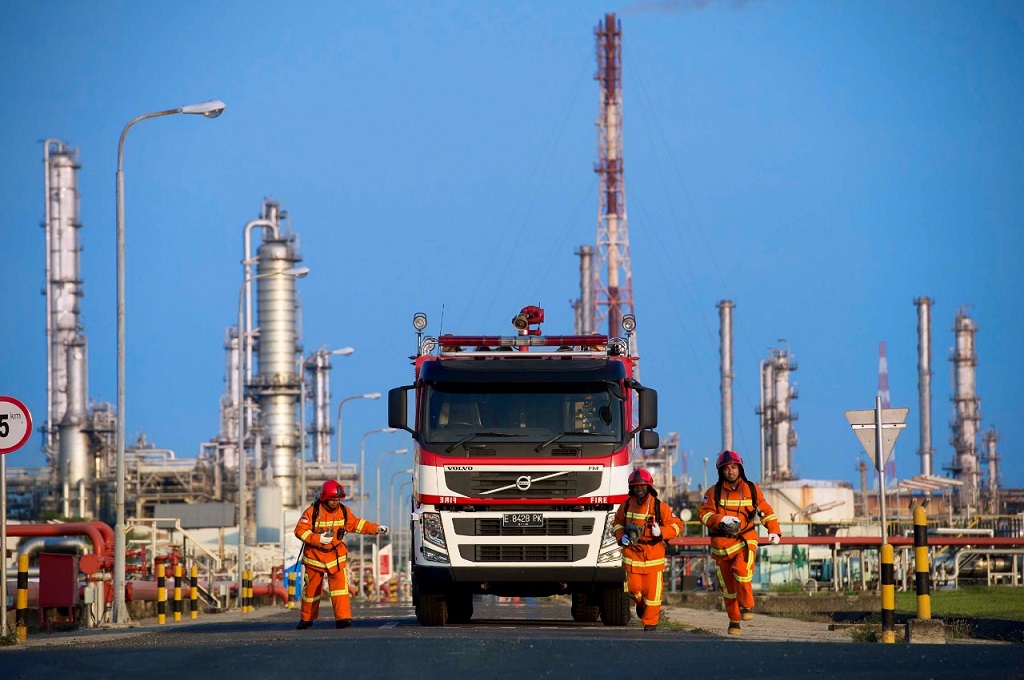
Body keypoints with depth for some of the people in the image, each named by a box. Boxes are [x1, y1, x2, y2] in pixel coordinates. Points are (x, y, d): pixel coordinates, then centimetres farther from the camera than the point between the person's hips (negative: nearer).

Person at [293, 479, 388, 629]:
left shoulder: (344, 511, 1)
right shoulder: (312, 512, -12)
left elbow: (356, 524, 14)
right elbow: (300, 531, -14)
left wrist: (375, 529, 5)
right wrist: (318, 539, -25)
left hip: (336, 556, 2)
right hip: (314, 556, -2)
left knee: (340, 584, -16)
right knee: (311, 588, 8)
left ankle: (343, 617, -20)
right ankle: (306, 618, 26)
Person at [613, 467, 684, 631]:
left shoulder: (660, 507, -6)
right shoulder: (626, 506, 4)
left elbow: (677, 525, 0)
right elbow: (617, 523, 22)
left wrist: (661, 531, -18)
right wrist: (621, 537, 2)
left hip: (653, 554, -2)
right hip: (632, 553, 2)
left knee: (652, 590, -2)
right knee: (633, 588, 0)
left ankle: (650, 622, 12)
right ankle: (641, 604, 36)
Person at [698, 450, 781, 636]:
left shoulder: (752, 490, 6)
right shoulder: (714, 492, 4)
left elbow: (766, 511, 13)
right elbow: (704, 514, -3)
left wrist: (774, 531, 1)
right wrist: (721, 520, -19)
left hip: (745, 541, -2)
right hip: (722, 544, 2)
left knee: (741, 570, -29)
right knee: (727, 584, 4)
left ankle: (747, 607, -12)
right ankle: (734, 620, 18)